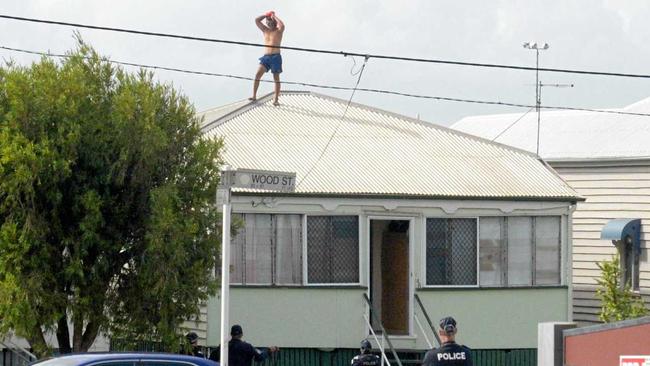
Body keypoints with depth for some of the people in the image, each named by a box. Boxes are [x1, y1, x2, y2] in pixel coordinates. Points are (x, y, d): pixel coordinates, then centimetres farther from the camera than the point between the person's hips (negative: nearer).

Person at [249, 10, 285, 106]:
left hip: (276, 57, -4)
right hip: (266, 57, 4)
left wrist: (274, 17, -9)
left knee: (276, 78, -1)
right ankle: (254, 96, -4)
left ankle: (276, 99, 2)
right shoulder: (265, 30, 14)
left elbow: (282, 25, -21)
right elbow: (257, 20, 9)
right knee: (257, 75, -8)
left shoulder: (278, 31, 2)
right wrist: (266, 15, 4)